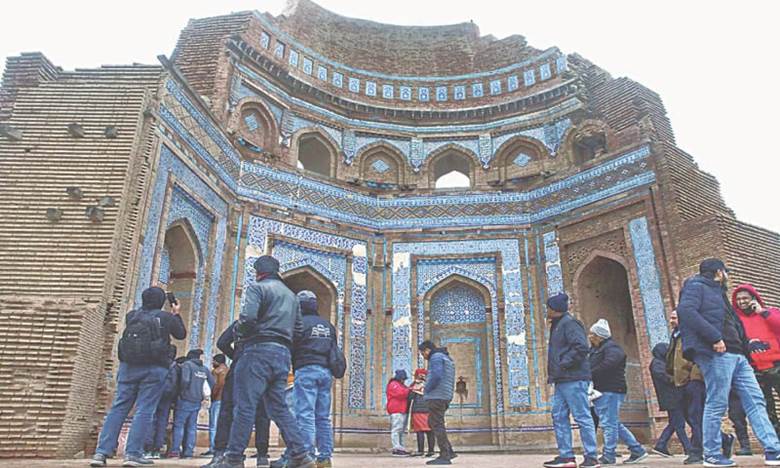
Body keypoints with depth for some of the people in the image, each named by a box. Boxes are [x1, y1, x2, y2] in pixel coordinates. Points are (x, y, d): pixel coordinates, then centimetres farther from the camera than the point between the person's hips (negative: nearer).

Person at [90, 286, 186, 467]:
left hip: (128, 366, 4)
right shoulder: (166, 317, 2)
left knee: (118, 408, 7)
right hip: (154, 369, -4)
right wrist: (176, 314, 30)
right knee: (144, 411, -3)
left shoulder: (131, 316, 10)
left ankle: (102, 452, 1)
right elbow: (181, 334, 17)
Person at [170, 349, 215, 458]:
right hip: (197, 401, 5)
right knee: (192, 426, 8)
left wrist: (180, 392, -5)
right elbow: (213, 383, 12)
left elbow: (185, 380, -20)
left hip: (185, 400, -5)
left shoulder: (187, 364, -5)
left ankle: (175, 450, -2)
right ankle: (188, 452, 6)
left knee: (178, 424, 1)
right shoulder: (204, 369, 13)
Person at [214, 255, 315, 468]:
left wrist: (239, 331, 2)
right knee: (279, 407, 10)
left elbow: (248, 317, -17)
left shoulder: (258, 287, -2)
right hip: (283, 353, 7)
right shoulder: (291, 295, 22)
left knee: (245, 405, -2)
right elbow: (298, 329, 17)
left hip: (260, 350, -7)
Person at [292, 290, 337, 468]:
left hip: (306, 369, -6)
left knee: (305, 415, -7)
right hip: (326, 371, 6)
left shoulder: (299, 322, -3)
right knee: (323, 417, 7)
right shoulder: (328, 325, 17)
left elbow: (291, 347, -1)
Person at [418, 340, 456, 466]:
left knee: (437, 425, -6)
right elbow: (449, 382, 23)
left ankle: (444, 456, -6)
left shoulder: (436, 357, -8)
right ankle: (449, 452, 9)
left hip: (436, 396, -10)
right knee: (433, 423, 13)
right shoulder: (447, 358, 23)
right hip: (444, 397, 10)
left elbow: (436, 376, -22)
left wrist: (426, 391, -10)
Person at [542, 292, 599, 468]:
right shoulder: (557, 325, 20)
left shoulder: (569, 323, -9)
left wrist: (563, 365, -19)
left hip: (573, 379, -10)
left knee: (582, 416, -5)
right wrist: (554, 373, 15)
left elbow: (581, 347, -21)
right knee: (559, 416, 8)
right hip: (562, 380, 10)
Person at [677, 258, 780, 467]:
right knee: (716, 404, -6)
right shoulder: (696, 286, -1)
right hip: (717, 354, -10)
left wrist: (743, 344, 13)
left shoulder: (717, 292, 29)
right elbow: (685, 311, -20)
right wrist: (715, 337, -23)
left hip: (736, 354, 10)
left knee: (755, 401, 5)